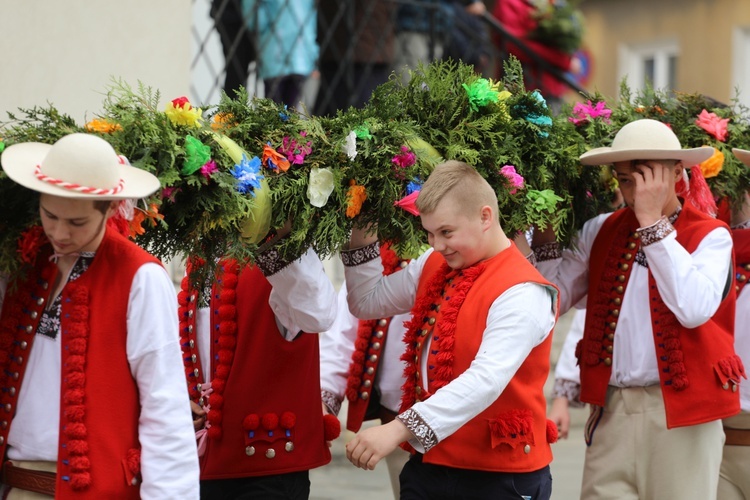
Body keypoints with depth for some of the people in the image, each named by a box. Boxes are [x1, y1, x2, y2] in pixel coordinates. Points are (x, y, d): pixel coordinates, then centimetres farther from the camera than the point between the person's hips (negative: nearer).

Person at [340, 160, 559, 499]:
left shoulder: (522, 293, -19)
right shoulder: (433, 267, 7)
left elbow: (487, 380, -31)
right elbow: (367, 302, 21)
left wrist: (401, 429, -39)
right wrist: (361, 238, 5)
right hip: (429, 463, 7)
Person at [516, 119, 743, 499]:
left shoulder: (710, 235, -3)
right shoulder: (601, 231, 10)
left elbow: (694, 309, -21)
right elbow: (552, 302, 7)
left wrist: (653, 223, -16)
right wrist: (546, 228, 0)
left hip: (681, 414, -3)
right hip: (610, 410, 3)